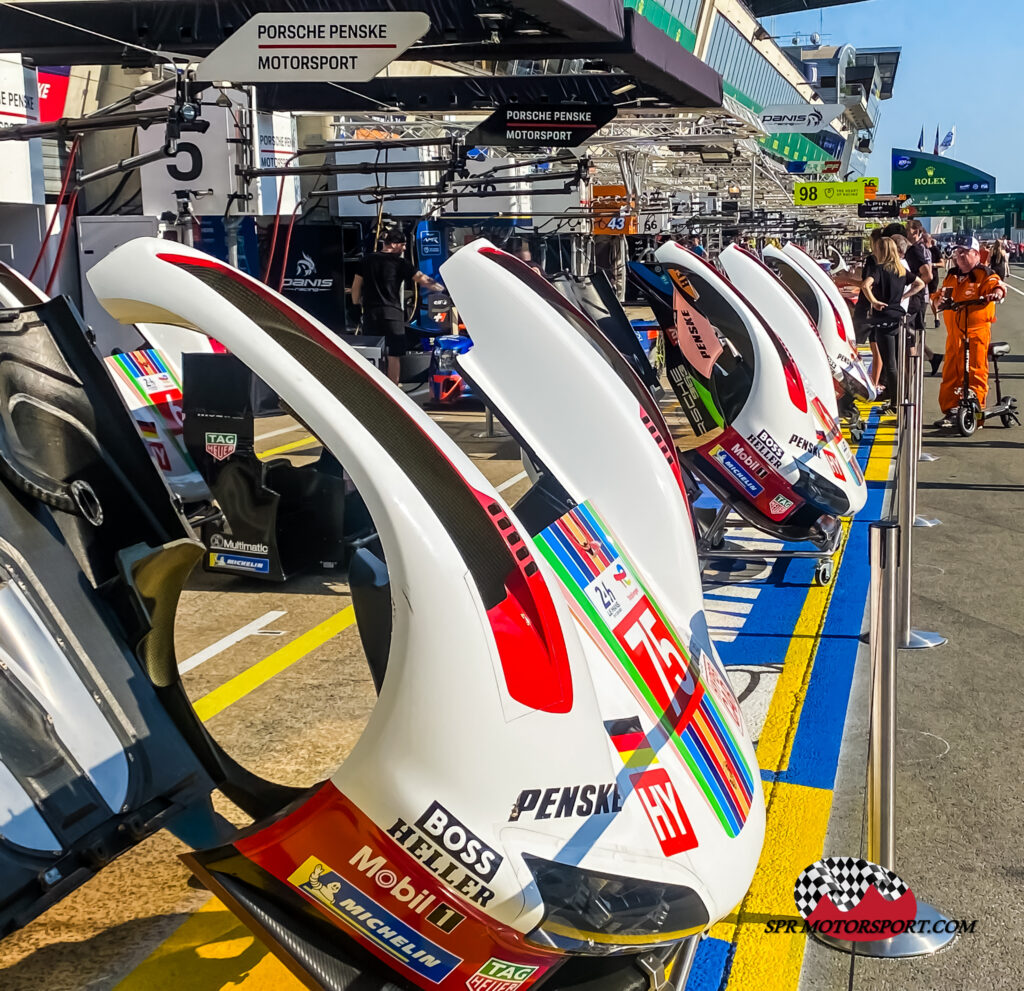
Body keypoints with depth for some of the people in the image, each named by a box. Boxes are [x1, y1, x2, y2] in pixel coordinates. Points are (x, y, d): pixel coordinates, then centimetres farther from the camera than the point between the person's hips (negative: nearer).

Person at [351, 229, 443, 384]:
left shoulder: (367, 261, 8)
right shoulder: (400, 263, -3)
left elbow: (356, 285, 10)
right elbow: (422, 279, -9)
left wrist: (356, 302, 24)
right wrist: (443, 289, -1)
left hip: (370, 313, 3)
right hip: (393, 313, -3)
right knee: (394, 355, 3)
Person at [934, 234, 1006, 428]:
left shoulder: (984, 274, -1)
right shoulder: (951, 276, 17)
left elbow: (995, 285, -18)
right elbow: (942, 295, 22)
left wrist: (996, 293, -41)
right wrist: (941, 300, -1)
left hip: (977, 331, -6)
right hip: (954, 331, 6)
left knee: (976, 372, -6)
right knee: (950, 372, 7)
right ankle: (949, 411, 14)